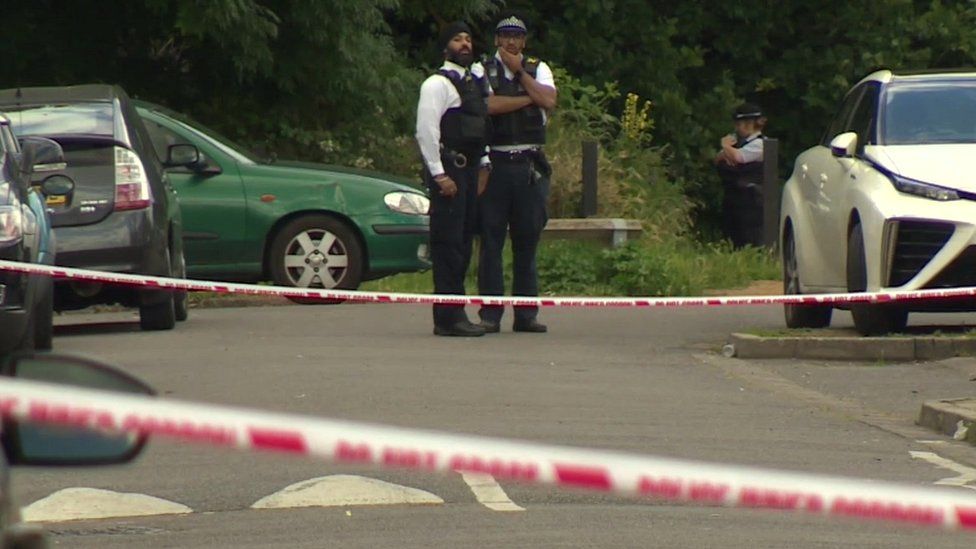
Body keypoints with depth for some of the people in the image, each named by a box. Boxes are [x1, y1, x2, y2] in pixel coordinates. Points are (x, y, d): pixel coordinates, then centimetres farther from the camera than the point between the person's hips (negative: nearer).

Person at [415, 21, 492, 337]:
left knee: (463, 243, 9)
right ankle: (448, 319, -12)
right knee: (448, 243, -10)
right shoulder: (437, 84, -8)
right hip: (447, 171, -9)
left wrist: (484, 163, 13)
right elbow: (426, 130, -15)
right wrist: (438, 174, -18)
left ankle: (454, 315, 13)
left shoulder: (476, 80, 19)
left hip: (470, 168, 9)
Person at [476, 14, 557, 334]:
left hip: (530, 164, 2)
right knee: (491, 241, -3)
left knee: (527, 241, 4)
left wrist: (520, 71, -5)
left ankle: (526, 314, 8)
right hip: (495, 162, -2)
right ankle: (490, 314, -1)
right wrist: (528, 99, -8)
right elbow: (488, 105, -14)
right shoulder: (483, 71, 4)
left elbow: (549, 101, -6)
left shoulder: (538, 69, 12)